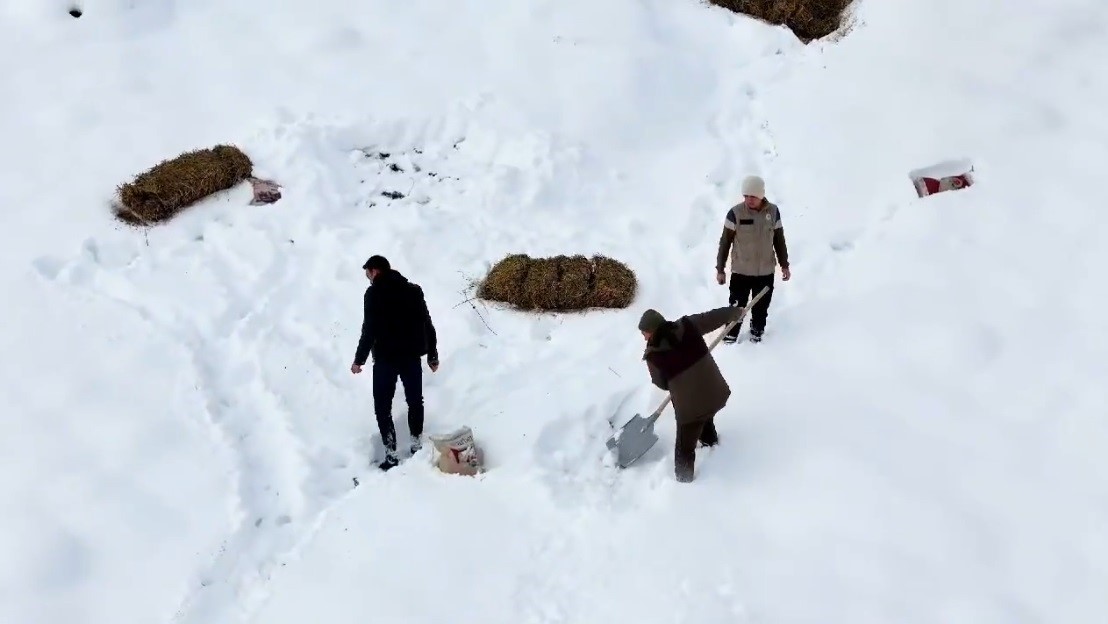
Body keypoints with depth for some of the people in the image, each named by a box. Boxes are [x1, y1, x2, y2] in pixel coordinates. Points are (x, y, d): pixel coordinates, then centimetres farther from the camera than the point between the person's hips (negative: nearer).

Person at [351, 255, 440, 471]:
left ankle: (391, 454, -3)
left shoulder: (374, 293, -8)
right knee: (415, 401, 19)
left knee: (383, 407, 3)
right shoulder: (414, 290, 7)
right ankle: (417, 445, 26)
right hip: (412, 356, 5)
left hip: (385, 358, -5)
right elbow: (427, 325, 8)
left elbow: (369, 330, -14)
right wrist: (433, 355, 15)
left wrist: (359, 360, -8)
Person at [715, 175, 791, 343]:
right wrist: (720, 268, -3)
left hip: (766, 272, 2)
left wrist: (784, 265, 11)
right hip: (740, 271, -2)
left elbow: (779, 240, 7)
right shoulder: (735, 212, -14)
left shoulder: (773, 211, -5)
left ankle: (757, 335, 35)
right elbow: (725, 242, -6)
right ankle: (730, 337, 22)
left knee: (761, 308, 16)